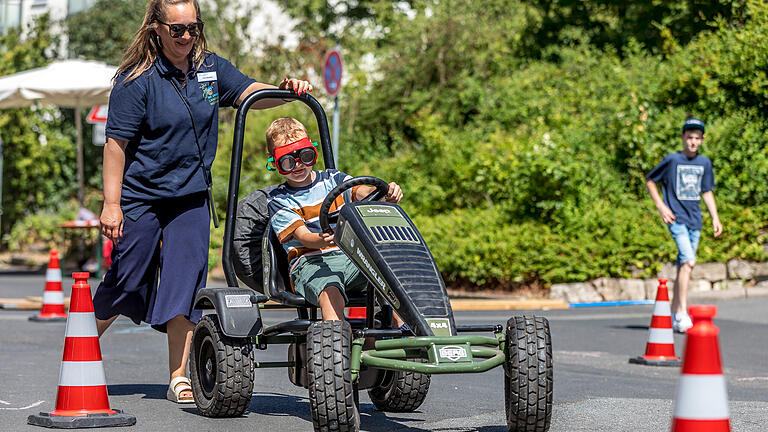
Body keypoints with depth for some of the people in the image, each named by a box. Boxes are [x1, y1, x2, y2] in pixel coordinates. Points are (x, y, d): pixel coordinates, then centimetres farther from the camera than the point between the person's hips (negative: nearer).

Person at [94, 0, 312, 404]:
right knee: (126, 282, 2)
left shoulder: (211, 68, 3)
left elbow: (250, 92, -5)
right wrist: (111, 203, -16)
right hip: (141, 197, -4)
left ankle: (179, 378, 4)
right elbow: (116, 143, -13)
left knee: (185, 279, -2)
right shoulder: (137, 80, -12)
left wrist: (285, 90, -28)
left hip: (192, 196, 4)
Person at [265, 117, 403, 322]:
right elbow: (303, 236, -8)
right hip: (310, 261, -3)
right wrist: (323, 240, -33)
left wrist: (388, 194, -27)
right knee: (330, 292, -37)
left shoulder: (333, 179, 17)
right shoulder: (279, 200, 7)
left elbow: (362, 192, -2)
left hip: (352, 255, 4)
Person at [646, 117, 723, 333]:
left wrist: (715, 218, 13)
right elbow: (649, 181, 5)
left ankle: (674, 313, 16)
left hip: (695, 220, 5)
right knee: (688, 261, -19)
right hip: (676, 218, -5)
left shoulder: (705, 163, 12)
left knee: (684, 266, 8)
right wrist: (661, 206, -5)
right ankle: (682, 314, -20)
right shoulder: (672, 160, -3)